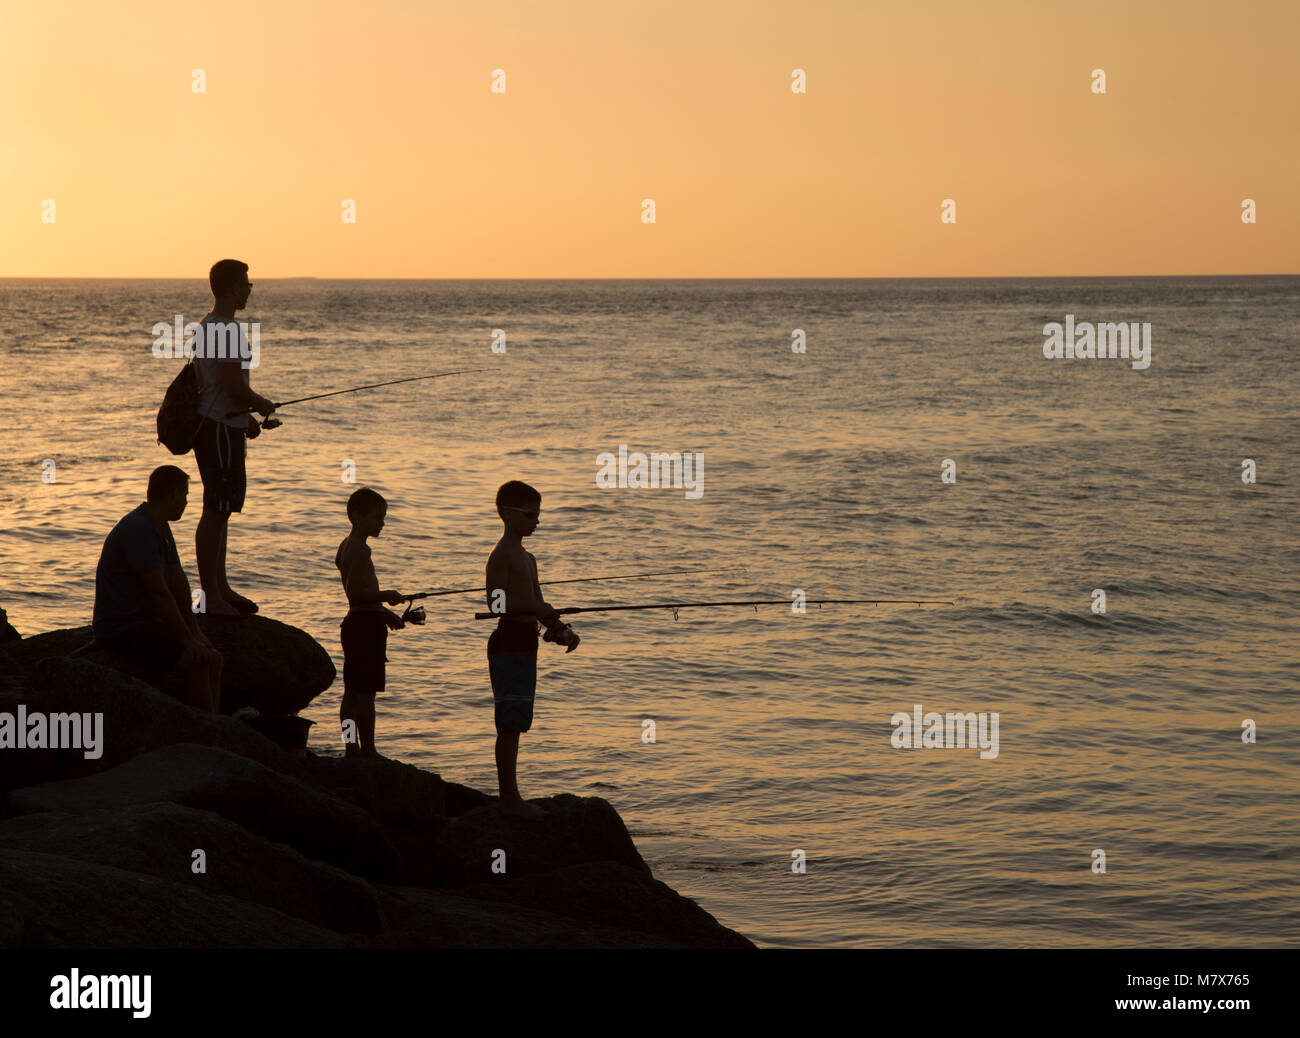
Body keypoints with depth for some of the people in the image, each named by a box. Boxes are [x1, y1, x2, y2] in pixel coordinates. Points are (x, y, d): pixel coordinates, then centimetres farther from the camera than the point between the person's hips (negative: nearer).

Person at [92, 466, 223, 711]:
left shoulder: (161, 528, 11)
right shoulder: (138, 530, -22)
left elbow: (178, 581, 14)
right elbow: (159, 592, -23)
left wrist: (195, 631, 8)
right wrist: (187, 639, -20)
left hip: (147, 622, 10)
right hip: (120, 629, -10)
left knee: (213, 659, 0)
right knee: (195, 663, -22)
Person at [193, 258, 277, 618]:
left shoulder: (208, 324, 15)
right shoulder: (228, 330, -18)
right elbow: (235, 387, -23)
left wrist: (246, 416, 21)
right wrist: (264, 406, -5)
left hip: (212, 425, 11)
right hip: (220, 429, -11)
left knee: (221, 509, 17)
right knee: (216, 511, -8)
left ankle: (220, 587, 26)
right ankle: (209, 595, -6)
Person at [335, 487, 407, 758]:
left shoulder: (346, 547, 16)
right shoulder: (360, 549, -16)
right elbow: (355, 592, -24)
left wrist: (385, 612, 20)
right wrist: (387, 596, -15)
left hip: (354, 623, 10)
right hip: (366, 625, -10)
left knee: (352, 692, 12)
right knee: (365, 693, -6)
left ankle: (351, 748, 17)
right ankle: (368, 750, -4)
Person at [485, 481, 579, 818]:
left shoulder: (527, 558, 20)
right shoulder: (502, 554, -10)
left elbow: (538, 606, 22)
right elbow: (495, 602, -21)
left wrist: (561, 630, 7)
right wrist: (535, 607, -28)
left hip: (524, 645, 10)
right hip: (509, 642, -10)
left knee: (515, 725, 11)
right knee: (509, 724, -8)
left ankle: (511, 795, 15)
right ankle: (508, 797, -6)